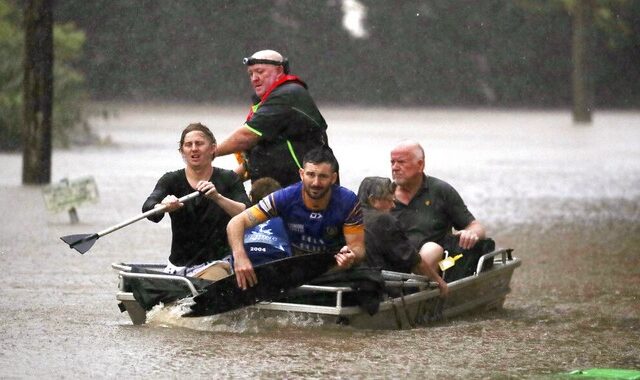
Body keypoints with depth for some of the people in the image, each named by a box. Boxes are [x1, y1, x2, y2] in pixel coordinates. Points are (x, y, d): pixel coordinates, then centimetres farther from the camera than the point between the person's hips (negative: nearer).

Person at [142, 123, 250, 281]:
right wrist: (164, 206, -38)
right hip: (178, 266, 3)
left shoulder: (228, 179, 3)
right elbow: (148, 209, -14)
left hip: (217, 263, -3)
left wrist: (218, 197, -29)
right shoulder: (172, 180, 6)